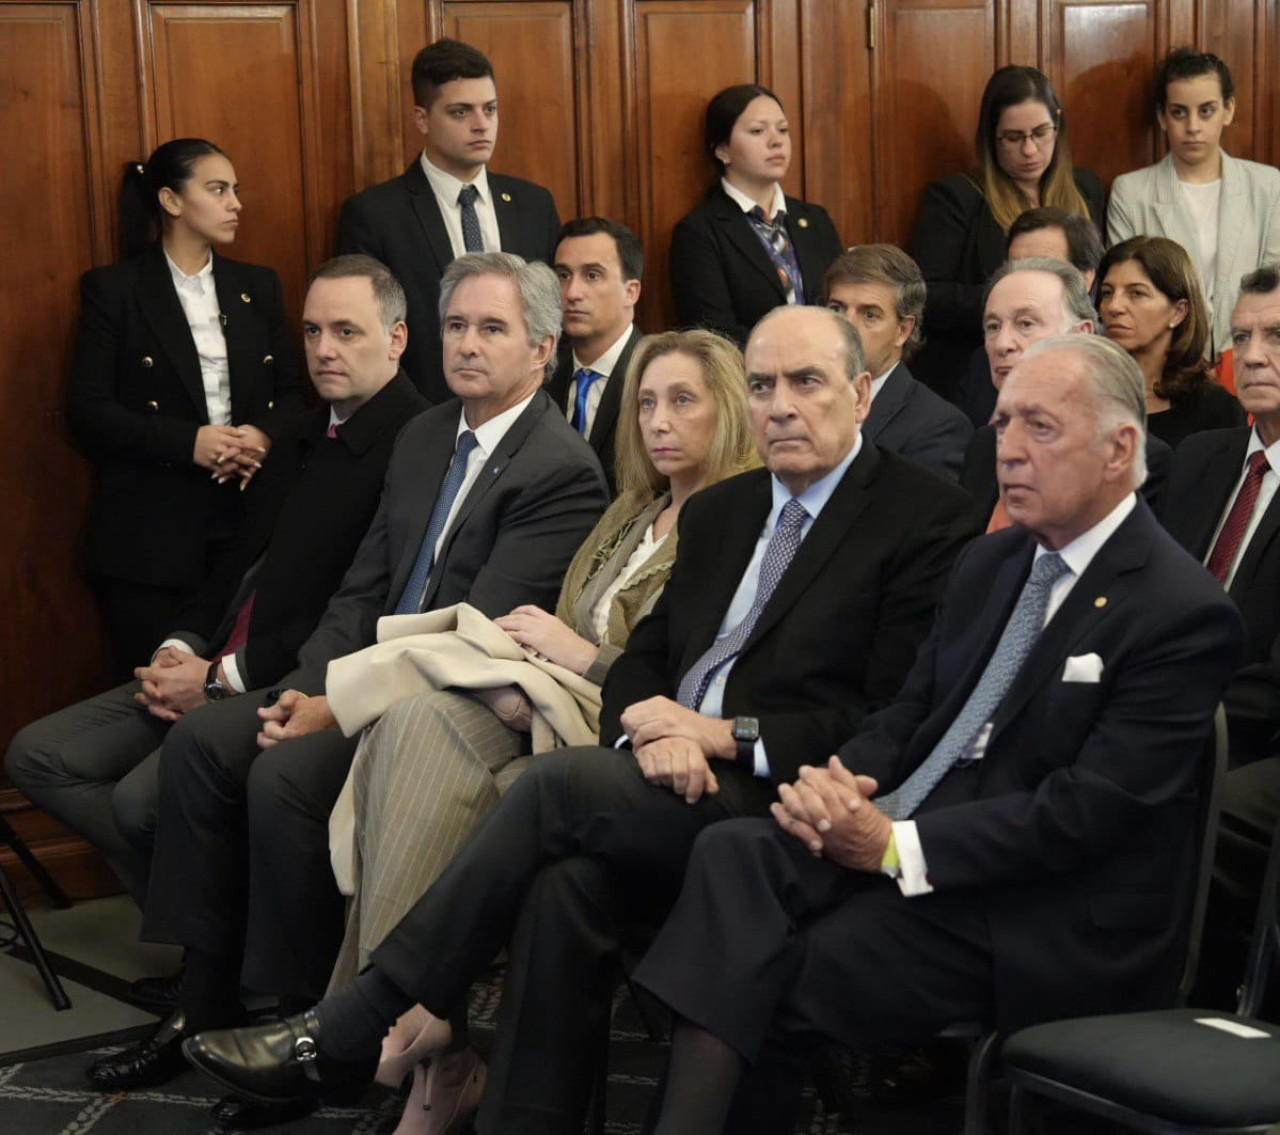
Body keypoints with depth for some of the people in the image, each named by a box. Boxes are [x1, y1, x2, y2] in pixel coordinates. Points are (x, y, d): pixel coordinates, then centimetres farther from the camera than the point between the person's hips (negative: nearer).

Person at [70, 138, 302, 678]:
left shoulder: (258, 286, 14)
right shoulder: (113, 289, 1)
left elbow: (291, 391, 14)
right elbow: (87, 409, -5)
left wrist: (264, 434, -9)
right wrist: (188, 442, -16)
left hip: (247, 515, 3)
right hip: (152, 529, -3)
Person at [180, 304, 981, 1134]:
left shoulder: (927, 518, -2)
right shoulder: (718, 511, 20)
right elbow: (642, 659, 18)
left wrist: (729, 735, -14)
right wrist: (652, 734, -6)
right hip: (676, 780, 6)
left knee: (563, 780, -26)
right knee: (565, 880, -28)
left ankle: (345, 1032, -19)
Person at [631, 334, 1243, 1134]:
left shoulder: (1186, 611, -10)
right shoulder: (989, 565, 16)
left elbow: (1086, 812, -17)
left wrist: (898, 846, -20)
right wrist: (837, 778, -7)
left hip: (1044, 923, -7)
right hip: (897, 835, 7)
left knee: (772, 980, -25)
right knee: (734, 852, -23)